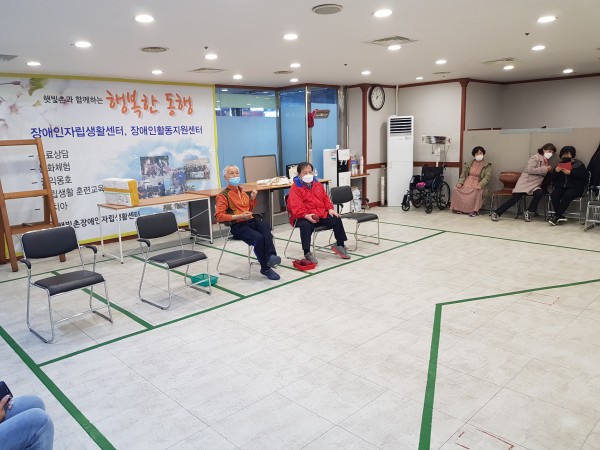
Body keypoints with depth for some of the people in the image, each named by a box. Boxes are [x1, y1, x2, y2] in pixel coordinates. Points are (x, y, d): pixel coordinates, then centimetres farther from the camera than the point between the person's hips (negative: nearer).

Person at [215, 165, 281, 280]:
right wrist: (240, 216, -16)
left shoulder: (242, 192, 23)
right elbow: (219, 216, -9)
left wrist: (253, 198, 14)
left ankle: (271, 256, -42)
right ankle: (266, 269, -19)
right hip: (237, 226, -6)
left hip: (251, 220, 6)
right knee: (258, 238, -30)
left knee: (266, 229, -29)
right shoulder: (223, 195, 1)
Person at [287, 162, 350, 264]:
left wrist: (330, 209, 4)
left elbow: (325, 198, 22)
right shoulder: (295, 188, -10)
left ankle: (340, 245, 17)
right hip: (303, 217, -6)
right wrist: (306, 215, -35)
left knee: (336, 220, -4)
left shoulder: (317, 184, 13)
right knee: (305, 225, -37)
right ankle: (307, 253, -23)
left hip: (321, 214, 6)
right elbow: (296, 207, -20)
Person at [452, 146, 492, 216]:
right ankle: (459, 208, -13)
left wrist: (480, 185, -26)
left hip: (477, 183, -3)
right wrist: (460, 183, -10)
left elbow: (487, 177, -7)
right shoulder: (469, 164, 15)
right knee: (456, 189, -24)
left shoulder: (487, 165, 5)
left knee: (477, 191, -38)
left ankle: (474, 210, -27)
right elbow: (463, 174, 10)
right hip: (467, 182, 3)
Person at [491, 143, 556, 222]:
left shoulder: (547, 162, 19)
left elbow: (547, 175, 20)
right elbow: (530, 170, -16)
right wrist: (545, 169, -14)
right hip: (526, 182, -5)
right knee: (515, 198, -18)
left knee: (539, 193, -28)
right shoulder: (535, 157, -2)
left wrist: (549, 169, 2)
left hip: (536, 185, 6)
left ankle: (528, 212, -10)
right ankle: (496, 213, -12)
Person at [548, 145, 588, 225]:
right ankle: (560, 216, -26)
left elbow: (584, 176, -7)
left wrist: (570, 173, -15)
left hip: (574, 187, -3)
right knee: (553, 195, -29)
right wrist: (556, 171, -5)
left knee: (567, 195, -35)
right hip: (560, 186, 3)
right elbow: (553, 179, 16)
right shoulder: (559, 164, 20)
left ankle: (556, 216, -31)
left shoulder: (579, 164, 9)